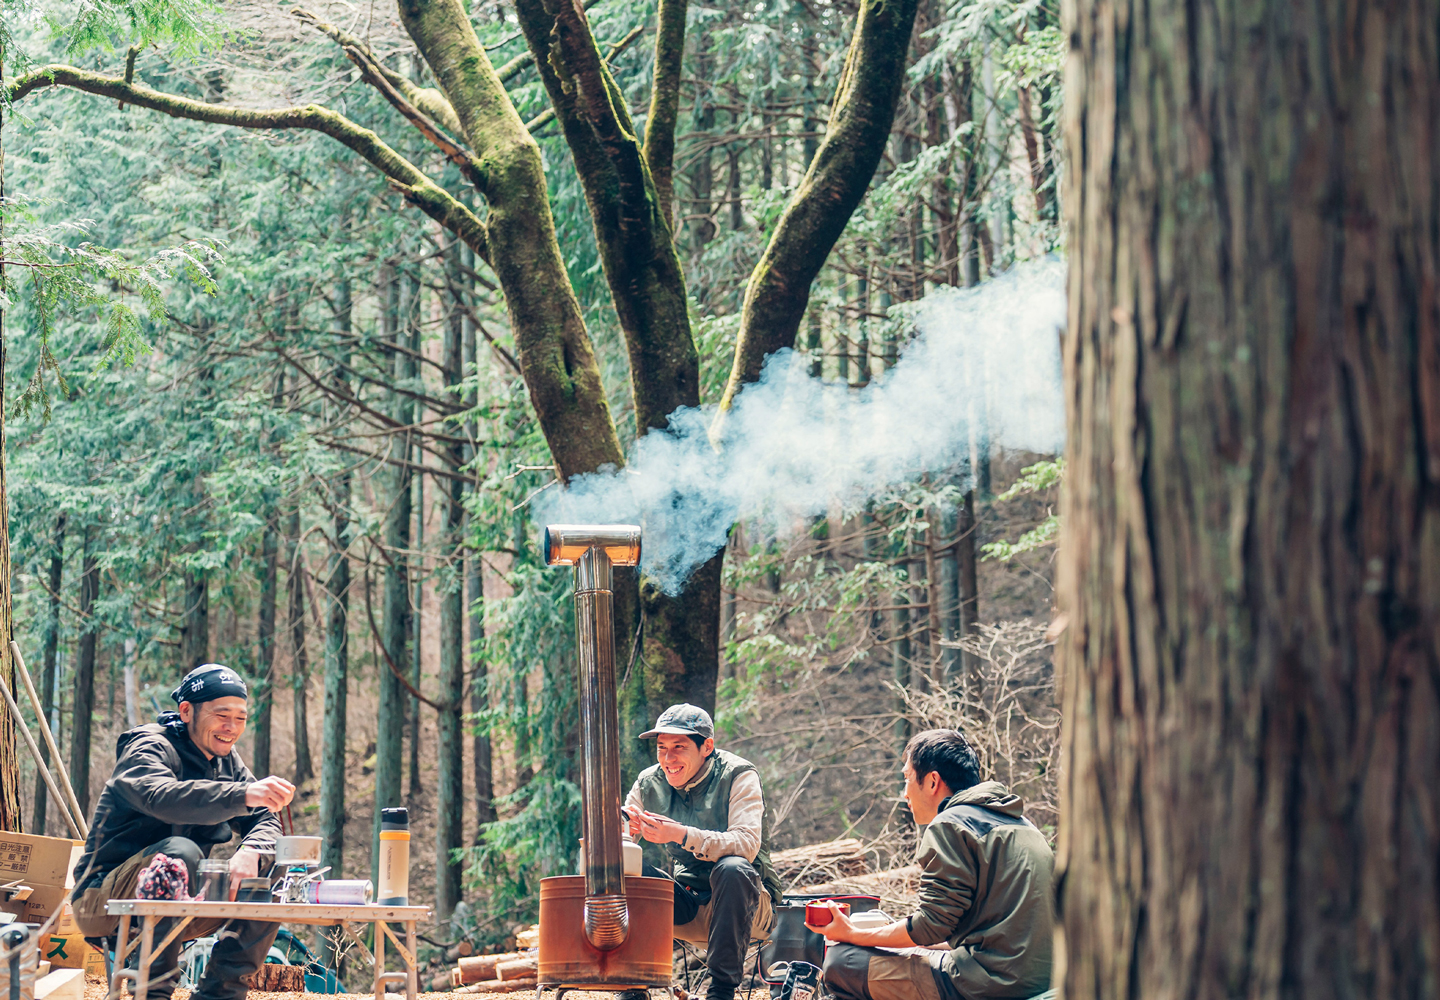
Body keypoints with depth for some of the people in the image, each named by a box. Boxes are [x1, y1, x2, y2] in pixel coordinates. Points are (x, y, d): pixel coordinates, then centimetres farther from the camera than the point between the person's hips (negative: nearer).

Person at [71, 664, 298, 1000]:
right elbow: (161, 797, -37)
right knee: (180, 850, -34)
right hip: (104, 898, -7)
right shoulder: (149, 747, -13)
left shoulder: (227, 761, 10)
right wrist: (243, 795, -51)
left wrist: (251, 850, -24)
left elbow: (265, 821, 1)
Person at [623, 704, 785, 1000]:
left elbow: (747, 845, -28)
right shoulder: (649, 783, 2)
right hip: (689, 906, 4)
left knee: (731, 868, -36)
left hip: (749, 901, -4)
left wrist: (680, 834, -42)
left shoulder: (738, 776, -12)